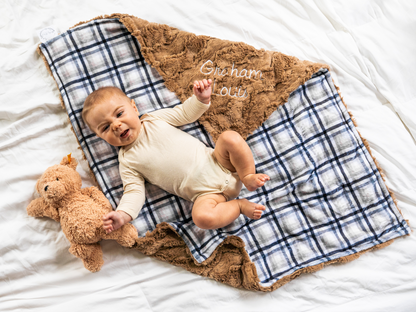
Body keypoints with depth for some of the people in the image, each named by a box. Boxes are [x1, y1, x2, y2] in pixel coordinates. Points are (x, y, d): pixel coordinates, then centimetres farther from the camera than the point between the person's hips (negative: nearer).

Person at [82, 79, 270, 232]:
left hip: (217, 162, 2)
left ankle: (248, 177, -5)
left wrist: (201, 99, -4)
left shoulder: (155, 119, 10)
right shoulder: (127, 162, 4)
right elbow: (134, 192, -2)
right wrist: (122, 214, -21)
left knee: (230, 137, -24)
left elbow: (186, 113, 16)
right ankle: (239, 205, -5)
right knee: (202, 217, -32)